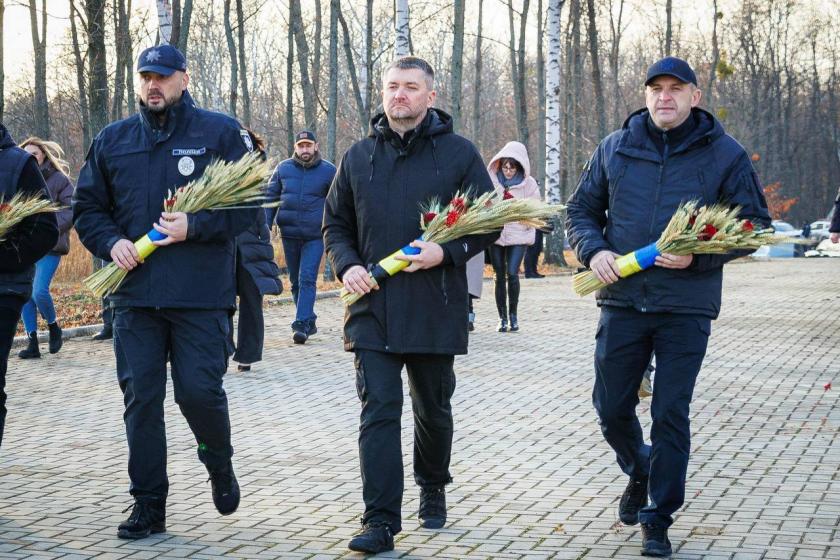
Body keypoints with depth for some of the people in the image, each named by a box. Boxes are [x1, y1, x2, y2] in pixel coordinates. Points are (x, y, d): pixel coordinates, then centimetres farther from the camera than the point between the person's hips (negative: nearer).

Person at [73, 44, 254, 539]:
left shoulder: (222, 133, 1)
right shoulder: (112, 140, 12)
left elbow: (248, 204, -3)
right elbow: (87, 207, 15)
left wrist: (195, 226, -17)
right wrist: (111, 241, -5)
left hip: (201, 295, -3)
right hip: (134, 293, 3)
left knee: (199, 391, -6)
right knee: (140, 398, 3)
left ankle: (220, 464, 27)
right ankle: (148, 506, 12)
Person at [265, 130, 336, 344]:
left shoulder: (328, 171, 2)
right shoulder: (283, 168, 7)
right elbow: (270, 198, 10)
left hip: (314, 236, -3)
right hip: (289, 235, 3)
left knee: (307, 280, -13)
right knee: (296, 281, 10)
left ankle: (302, 324, -16)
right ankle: (309, 321, 23)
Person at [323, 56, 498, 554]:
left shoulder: (459, 153, 0)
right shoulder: (359, 157, 9)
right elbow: (336, 222, 16)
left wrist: (448, 252, -15)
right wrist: (347, 265, -3)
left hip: (435, 310, -1)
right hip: (372, 308, 1)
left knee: (433, 410, 14)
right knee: (378, 411, -6)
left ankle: (433, 488, 38)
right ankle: (381, 521, -7)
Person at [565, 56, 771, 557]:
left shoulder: (725, 154, -1)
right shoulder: (615, 149, 6)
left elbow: (754, 224, 1)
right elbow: (581, 211, 15)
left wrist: (699, 254, -14)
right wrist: (593, 250, -6)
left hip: (687, 308, -3)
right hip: (622, 301, 3)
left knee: (671, 415, 0)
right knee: (611, 408, 9)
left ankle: (658, 519, 13)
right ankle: (640, 472, 40)